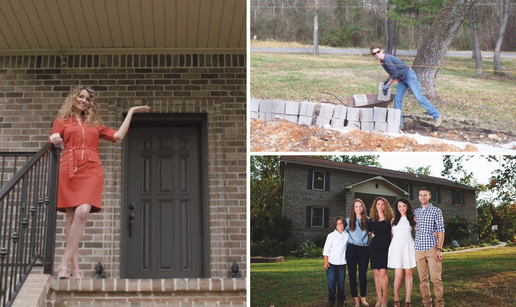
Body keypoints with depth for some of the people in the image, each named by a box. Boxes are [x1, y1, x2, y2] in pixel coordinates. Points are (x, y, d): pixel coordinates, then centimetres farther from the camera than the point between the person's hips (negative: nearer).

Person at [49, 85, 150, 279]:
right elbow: (52, 143, 8)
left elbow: (118, 135, 17)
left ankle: (64, 265, -20)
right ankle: (75, 269, -8)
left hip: (91, 170, 1)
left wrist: (131, 112, 23)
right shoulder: (62, 121, 18)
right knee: (72, 216, -8)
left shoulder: (95, 123, 25)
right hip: (69, 170, -1)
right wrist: (54, 140, -16)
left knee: (82, 212, -21)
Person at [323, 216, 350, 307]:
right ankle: (331, 299, 13)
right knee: (331, 282, -1)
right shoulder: (331, 235, 2)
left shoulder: (347, 235, 7)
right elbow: (326, 249, 2)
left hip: (342, 263, 1)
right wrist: (326, 261, -3)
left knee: (341, 282, 2)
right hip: (331, 262, -1)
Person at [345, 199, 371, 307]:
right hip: (351, 249, 1)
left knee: (363, 275, -1)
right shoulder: (348, 221, 9)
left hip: (364, 250, -1)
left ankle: (363, 297, 14)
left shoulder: (368, 220, 7)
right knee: (352, 275, 1)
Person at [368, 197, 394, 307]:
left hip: (386, 248, -3)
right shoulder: (372, 220, 10)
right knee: (376, 273, 3)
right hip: (374, 247, 3)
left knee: (383, 273, -10)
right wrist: (372, 235, 8)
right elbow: (369, 231, 26)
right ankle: (379, 298, 10)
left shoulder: (390, 219, 2)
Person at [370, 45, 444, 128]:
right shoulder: (382, 61, 8)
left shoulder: (387, 59, -21)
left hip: (409, 76, -10)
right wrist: (387, 79, 15)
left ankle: (437, 116, -7)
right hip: (402, 79, 10)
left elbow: (395, 74, -21)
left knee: (419, 97, -11)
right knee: (397, 99, 2)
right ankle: (399, 123, 4)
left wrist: (387, 86, -14)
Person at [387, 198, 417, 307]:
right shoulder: (394, 219, 14)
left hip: (408, 246, 0)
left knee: (408, 274, 0)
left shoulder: (412, 218, 10)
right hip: (396, 247, 0)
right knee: (398, 275, -8)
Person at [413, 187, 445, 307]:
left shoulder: (436, 211, 3)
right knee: (422, 279, 5)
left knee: (436, 278, -8)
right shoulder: (416, 212, 15)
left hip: (432, 248, -4)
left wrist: (439, 249, -10)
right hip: (418, 249, 4)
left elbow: (441, 231, -1)